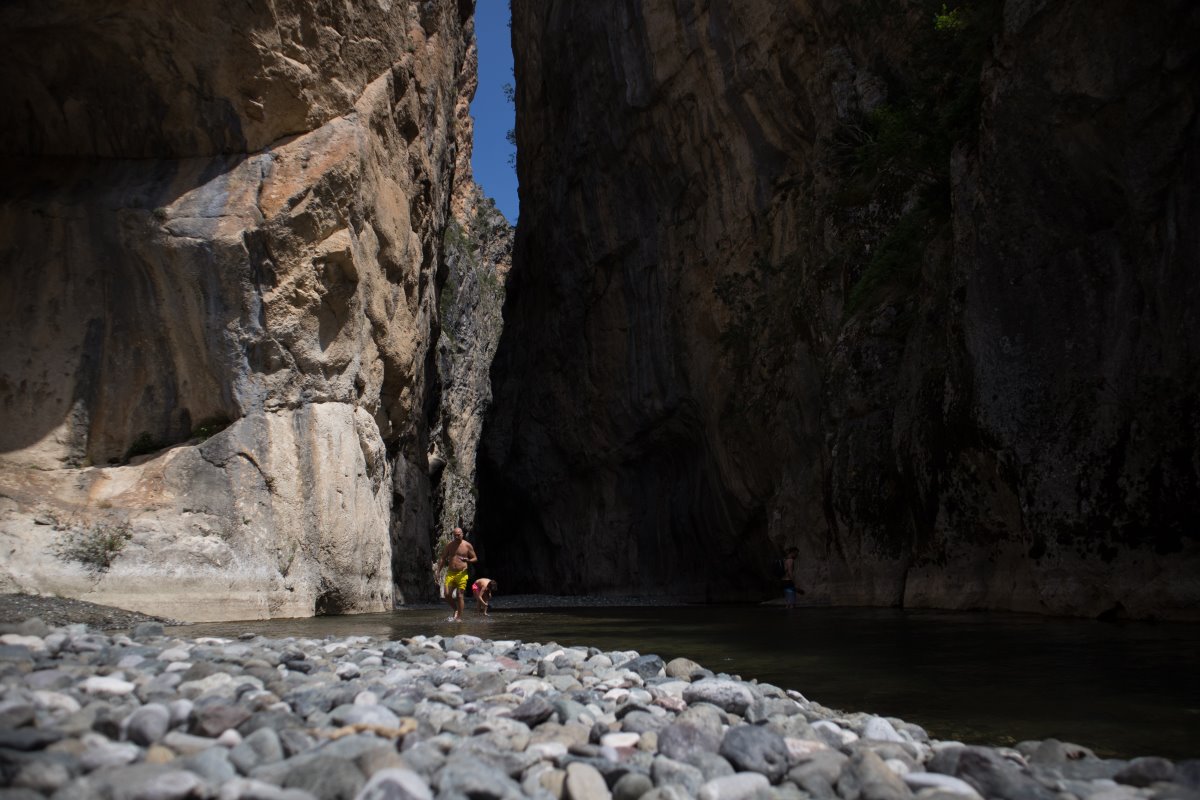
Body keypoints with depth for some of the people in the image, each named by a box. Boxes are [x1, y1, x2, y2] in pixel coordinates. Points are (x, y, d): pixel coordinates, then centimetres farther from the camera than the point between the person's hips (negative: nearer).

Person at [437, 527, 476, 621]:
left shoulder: (467, 545, -1)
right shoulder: (449, 544, 6)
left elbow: (475, 559, 5)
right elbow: (443, 559, 13)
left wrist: (467, 560, -16)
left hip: (462, 574, -3)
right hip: (450, 573, 3)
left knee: (460, 596, -5)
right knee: (447, 595, -8)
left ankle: (459, 617, 4)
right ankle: (455, 609, 18)